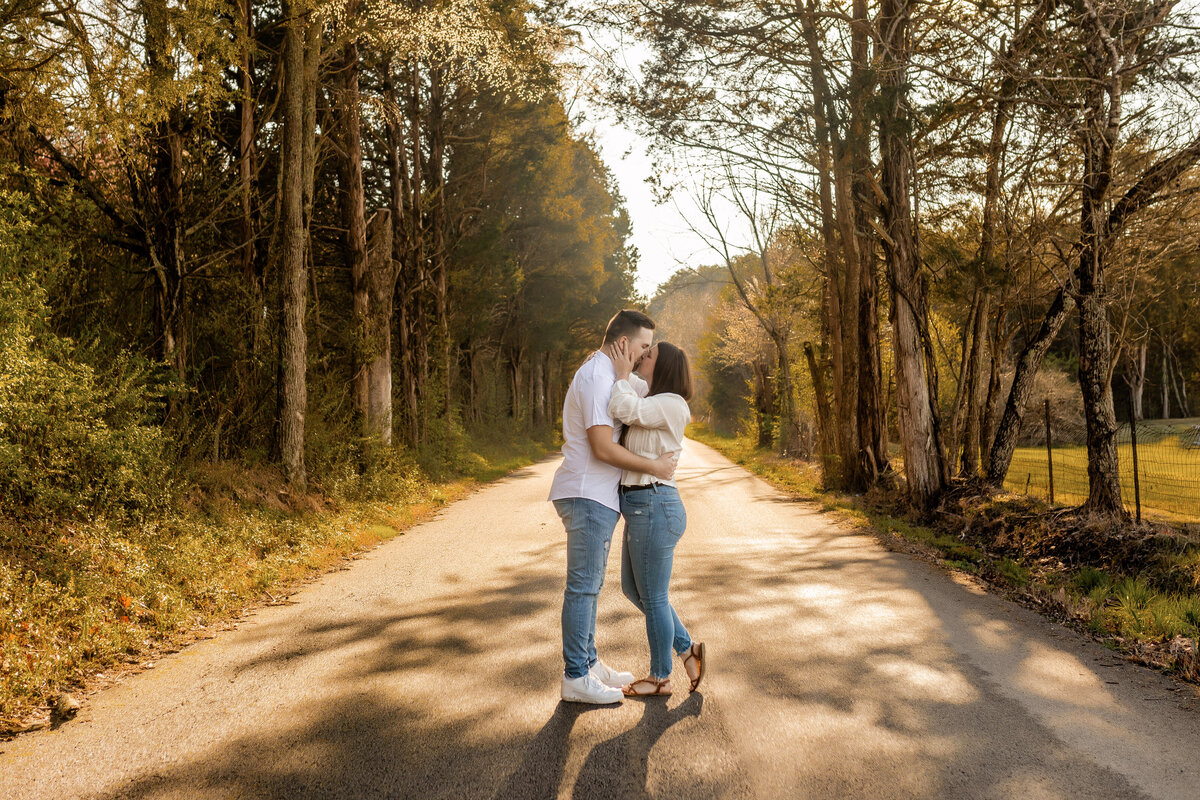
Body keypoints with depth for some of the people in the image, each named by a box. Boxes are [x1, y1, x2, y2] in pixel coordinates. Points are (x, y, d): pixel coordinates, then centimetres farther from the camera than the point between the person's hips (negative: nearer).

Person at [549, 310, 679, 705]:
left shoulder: (601, 373, 18)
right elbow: (603, 448, -23)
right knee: (582, 587, -4)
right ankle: (575, 678, 3)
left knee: (589, 585, 16)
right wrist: (654, 466, -14)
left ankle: (588, 664, 27)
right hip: (588, 497, -11)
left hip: (595, 497, 11)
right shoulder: (598, 377, -16)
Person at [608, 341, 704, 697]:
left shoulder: (669, 404, -14)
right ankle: (687, 648, 29)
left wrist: (623, 372, -12)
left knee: (652, 598, 4)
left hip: (654, 508, -10)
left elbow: (623, 408, -27)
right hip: (642, 507, 10)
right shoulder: (650, 404, 15)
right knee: (633, 589, 20)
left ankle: (660, 678, 20)